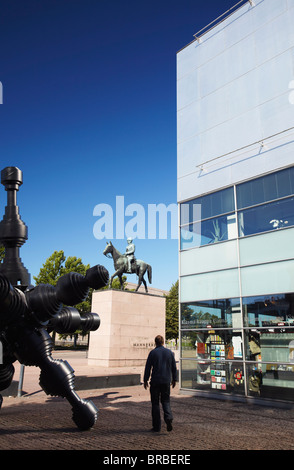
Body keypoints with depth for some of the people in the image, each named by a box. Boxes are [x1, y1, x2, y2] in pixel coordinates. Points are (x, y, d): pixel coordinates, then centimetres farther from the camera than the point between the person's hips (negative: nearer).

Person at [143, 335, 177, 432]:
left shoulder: (153, 353, -6)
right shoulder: (170, 352, 5)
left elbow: (148, 367, -6)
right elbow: (174, 367, 10)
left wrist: (145, 380, 2)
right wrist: (174, 379, 20)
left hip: (155, 381, -3)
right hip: (166, 381, 3)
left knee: (155, 403, 8)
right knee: (166, 401, 15)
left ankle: (157, 426, 10)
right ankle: (168, 418, -10)